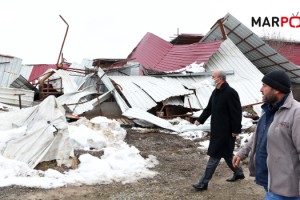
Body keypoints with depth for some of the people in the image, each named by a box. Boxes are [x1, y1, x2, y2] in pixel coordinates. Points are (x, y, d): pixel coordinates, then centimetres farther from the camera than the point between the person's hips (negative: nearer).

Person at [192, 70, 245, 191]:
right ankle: (239, 173, 39)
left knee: (214, 156, -4)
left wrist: (236, 130, -18)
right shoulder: (215, 92, 11)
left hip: (225, 131, -9)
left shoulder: (230, 93, -18)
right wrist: (200, 120, 11)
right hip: (216, 129, 9)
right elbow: (209, 108, 19)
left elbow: (236, 113, -19)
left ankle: (203, 183, 1)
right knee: (226, 153, 20)